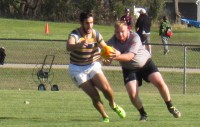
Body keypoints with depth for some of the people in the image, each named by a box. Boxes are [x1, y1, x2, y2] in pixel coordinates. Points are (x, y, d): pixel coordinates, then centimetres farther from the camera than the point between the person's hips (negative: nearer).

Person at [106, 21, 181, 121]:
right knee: (132, 94, -15)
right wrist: (108, 60, -53)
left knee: (160, 83, -16)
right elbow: (107, 62, -27)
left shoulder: (134, 37, -27)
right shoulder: (112, 42, -19)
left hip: (145, 63, -2)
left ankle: (170, 107, 7)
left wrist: (117, 56, -58)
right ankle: (143, 114, 11)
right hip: (129, 69, 2)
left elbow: (130, 56, -39)